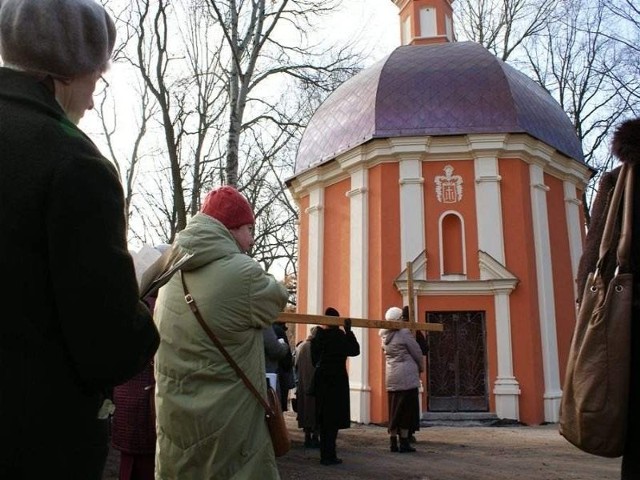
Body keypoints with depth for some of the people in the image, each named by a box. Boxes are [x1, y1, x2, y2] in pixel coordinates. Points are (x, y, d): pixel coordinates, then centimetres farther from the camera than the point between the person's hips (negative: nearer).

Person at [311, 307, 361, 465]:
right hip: (336, 380, -7)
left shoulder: (318, 335, 6)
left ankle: (325, 454, 20)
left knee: (324, 418, 13)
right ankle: (329, 456, 0)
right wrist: (348, 330, -11)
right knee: (334, 419, -1)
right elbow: (355, 350, -12)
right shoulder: (339, 335, -14)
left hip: (321, 379, 7)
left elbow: (314, 358, 10)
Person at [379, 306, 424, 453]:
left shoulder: (384, 335, 6)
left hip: (391, 377, 6)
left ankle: (393, 442, 14)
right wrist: (420, 368, 13)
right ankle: (404, 443, 4)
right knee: (406, 409, 1)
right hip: (406, 376, -6)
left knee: (394, 410, 11)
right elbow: (417, 352, -4)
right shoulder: (404, 333, -12)